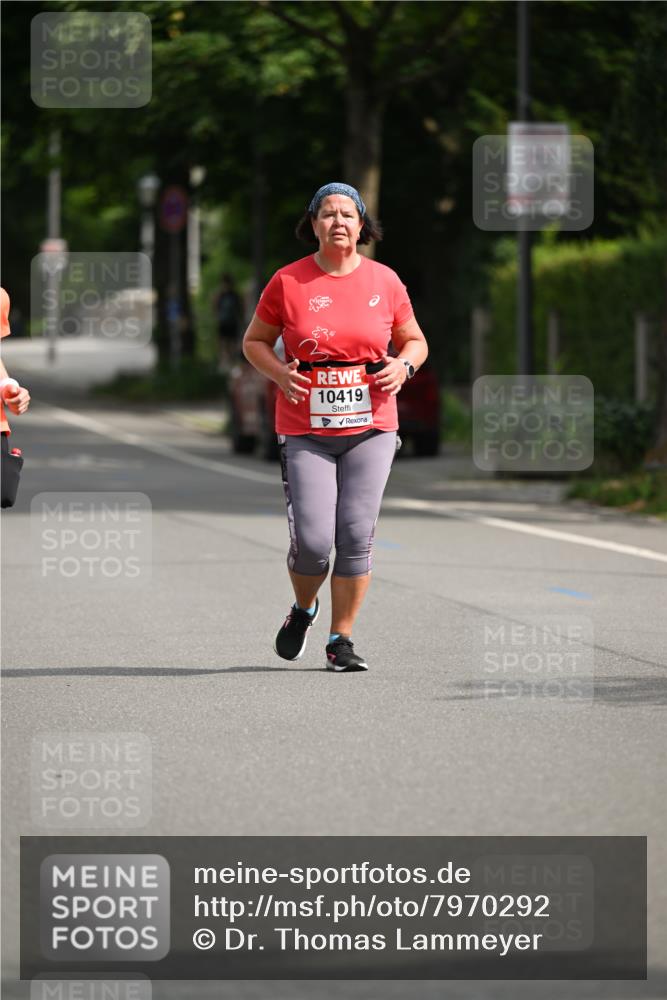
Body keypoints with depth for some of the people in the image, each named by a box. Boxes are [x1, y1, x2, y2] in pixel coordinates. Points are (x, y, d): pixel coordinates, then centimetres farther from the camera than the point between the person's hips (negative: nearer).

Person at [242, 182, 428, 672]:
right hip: (306, 431, -1)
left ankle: (341, 639, 7)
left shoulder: (385, 281, 5)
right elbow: (254, 341, 11)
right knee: (312, 540, -7)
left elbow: (415, 340, 17)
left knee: (357, 534, -6)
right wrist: (280, 374, -9)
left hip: (370, 428, 1)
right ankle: (303, 609, 25)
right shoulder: (287, 282, 0)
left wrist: (403, 366, -5)